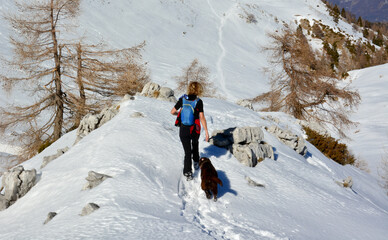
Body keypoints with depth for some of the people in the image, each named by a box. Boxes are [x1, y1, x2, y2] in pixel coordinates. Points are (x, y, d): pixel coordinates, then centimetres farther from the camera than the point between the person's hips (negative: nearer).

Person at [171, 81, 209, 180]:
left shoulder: (182, 99, -6)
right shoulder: (199, 101, -13)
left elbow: (172, 112, 2)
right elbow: (202, 118, -14)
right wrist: (206, 131, -10)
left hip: (183, 129, 0)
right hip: (195, 129, 0)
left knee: (187, 151, 8)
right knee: (195, 144, 32)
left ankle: (188, 173, 5)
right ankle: (196, 162, 43)